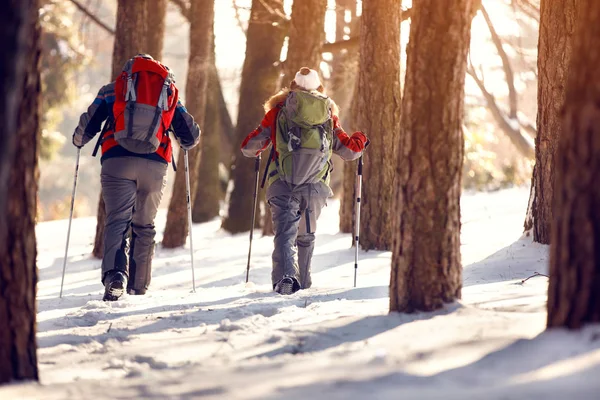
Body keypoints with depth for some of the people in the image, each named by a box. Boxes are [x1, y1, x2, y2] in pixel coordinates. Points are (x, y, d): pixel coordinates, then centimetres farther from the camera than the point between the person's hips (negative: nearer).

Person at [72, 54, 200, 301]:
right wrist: (185, 144, 44)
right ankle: (138, 288, 16)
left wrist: (79, 141, 33)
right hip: (155, 166, 2)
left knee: (117, 220, -5)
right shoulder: (170, 92, 19)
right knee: (144, 226, 14)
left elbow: (86, 127, 10)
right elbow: (192, 136, 20)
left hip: (117, 162, -2)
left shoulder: (113, 89, 13)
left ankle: (115, 273, -29)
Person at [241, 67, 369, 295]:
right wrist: (360, 140, 42)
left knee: (285, 231, -6)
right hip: (315, 185, 2)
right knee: (306, 234, 19)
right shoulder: (329, 115, 12)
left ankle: (286, 275, -28)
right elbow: (348, 150, 19)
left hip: (282, 184, -2)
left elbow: (250, 147, 11)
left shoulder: (278, 112, 9)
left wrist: (252, 149, 36)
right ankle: (303, 282, 25)